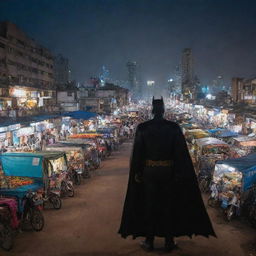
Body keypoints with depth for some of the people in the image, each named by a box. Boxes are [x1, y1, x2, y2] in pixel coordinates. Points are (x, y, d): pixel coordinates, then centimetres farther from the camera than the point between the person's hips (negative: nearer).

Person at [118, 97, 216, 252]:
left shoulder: (142, 128, -8)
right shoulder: (174, 127, -8)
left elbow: (137, 153, -5)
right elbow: (180, 152, -8)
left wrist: (137, 173, 3)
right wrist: (180, 174, -2)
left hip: (149, 171, 0)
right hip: (168, 171, 0)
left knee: (149, 205, 12)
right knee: (169, 205, 12)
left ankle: (149, 241, 19)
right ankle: (169, 241, 20)